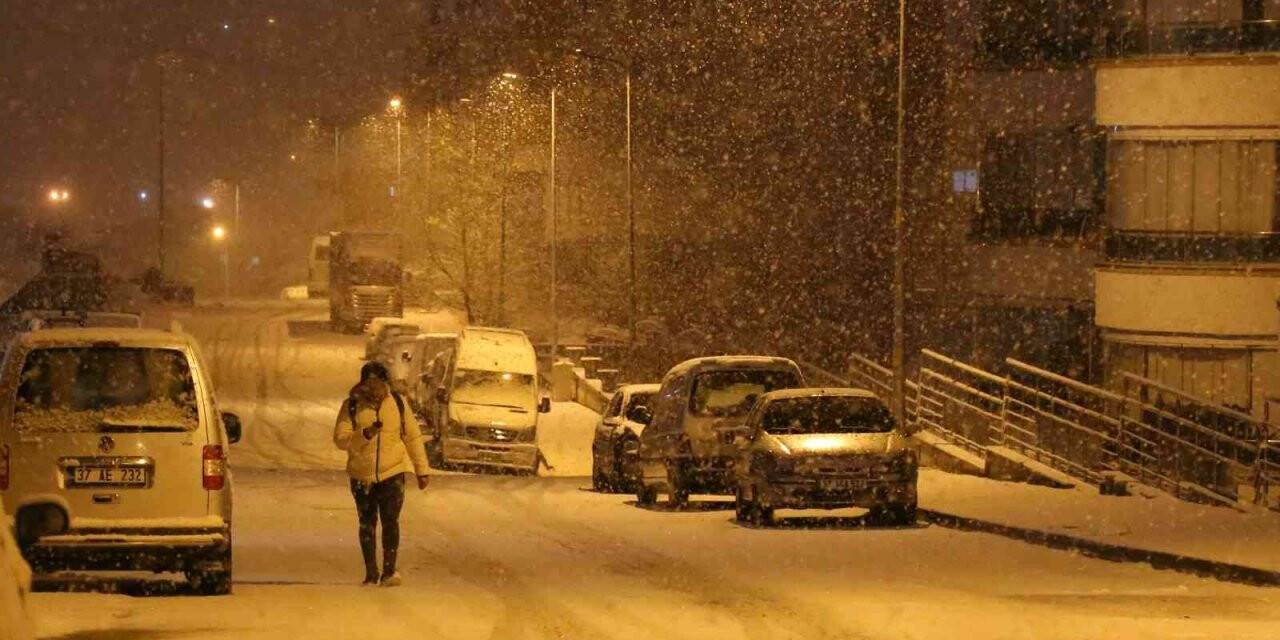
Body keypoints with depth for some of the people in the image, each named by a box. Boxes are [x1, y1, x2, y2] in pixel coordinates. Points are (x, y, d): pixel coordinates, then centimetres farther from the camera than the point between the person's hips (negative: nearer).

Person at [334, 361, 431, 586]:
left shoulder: (397, 404, -2)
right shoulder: (351, 406, -6)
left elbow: (413, 437, 6)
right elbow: (340, 439, -12)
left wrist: (421, 470, 7)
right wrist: (365, 434, -29)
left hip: (392, 473, -1)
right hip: (362, 476, 1)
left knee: (390, 521, -14)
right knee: (367, 524, 9)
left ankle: (389, 571, -9)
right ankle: (371, 574, 19)